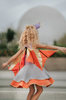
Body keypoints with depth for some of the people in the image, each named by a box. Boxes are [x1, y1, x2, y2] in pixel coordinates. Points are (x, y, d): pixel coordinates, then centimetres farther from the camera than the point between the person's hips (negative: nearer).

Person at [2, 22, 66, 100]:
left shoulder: (24, 46, 6)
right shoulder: (34, 44, -11)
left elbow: (15, 56, 11)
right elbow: (46, 46, -23)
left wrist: (7, 63, 25)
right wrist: (59, 48, -31)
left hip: (26, 69, 6)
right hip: (34, 69, -6)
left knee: (32, 90, 17)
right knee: (40, 90, 5)